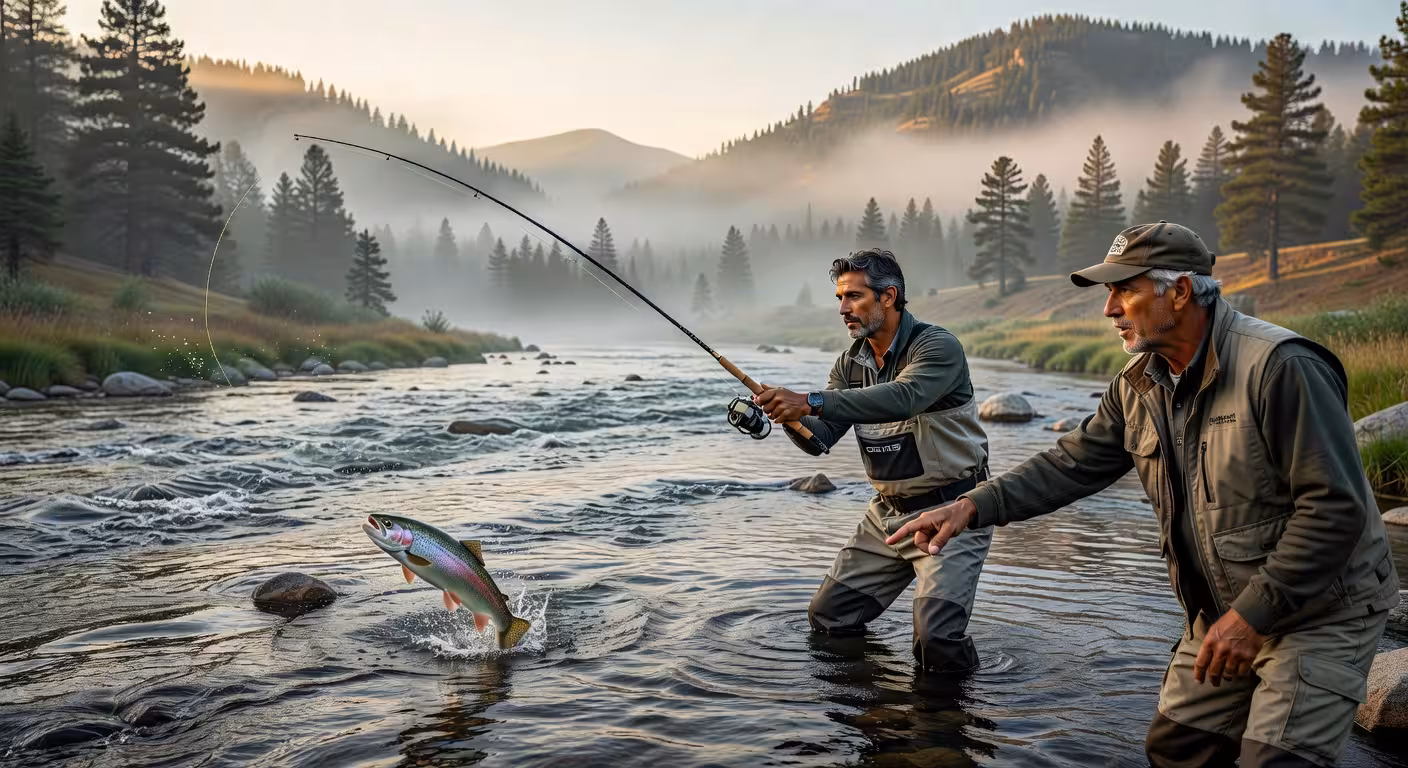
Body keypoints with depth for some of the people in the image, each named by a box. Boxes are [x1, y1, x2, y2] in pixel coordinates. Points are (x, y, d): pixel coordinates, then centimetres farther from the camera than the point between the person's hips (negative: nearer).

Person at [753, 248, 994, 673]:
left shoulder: (938, 347, -18)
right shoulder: (851, 363, 5)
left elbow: (902, 397, -39)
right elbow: (819, 438, -3)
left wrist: (811, 401, -46)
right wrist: (788, 414, -26)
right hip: (887, 512, 7)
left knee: (937, 642, -18)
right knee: (827, 619, 8)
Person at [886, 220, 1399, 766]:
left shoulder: (1280, 367, -25)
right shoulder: (1140, 384, -1)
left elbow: (1335, 508, -26)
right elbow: (1073, 464, -1)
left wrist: (1253, 614, -25)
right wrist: (975, 506, -15)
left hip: (1322, 613, -7)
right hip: (1227, 612, 7)